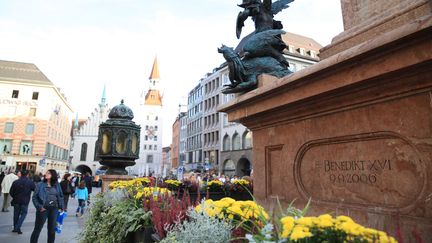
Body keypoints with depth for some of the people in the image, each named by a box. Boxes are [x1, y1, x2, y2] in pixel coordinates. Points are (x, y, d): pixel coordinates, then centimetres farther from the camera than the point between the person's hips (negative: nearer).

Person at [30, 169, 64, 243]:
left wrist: (61, 206, 2)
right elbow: (34, 197, -4)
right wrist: (39, 207, -13)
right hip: (43, 209, -3)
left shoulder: (57, 185, 2)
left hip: (54, 209, 3)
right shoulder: (40, 184, -6)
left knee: (52, 229, 14)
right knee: (37, 228, 6)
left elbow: (60, 196, 9)